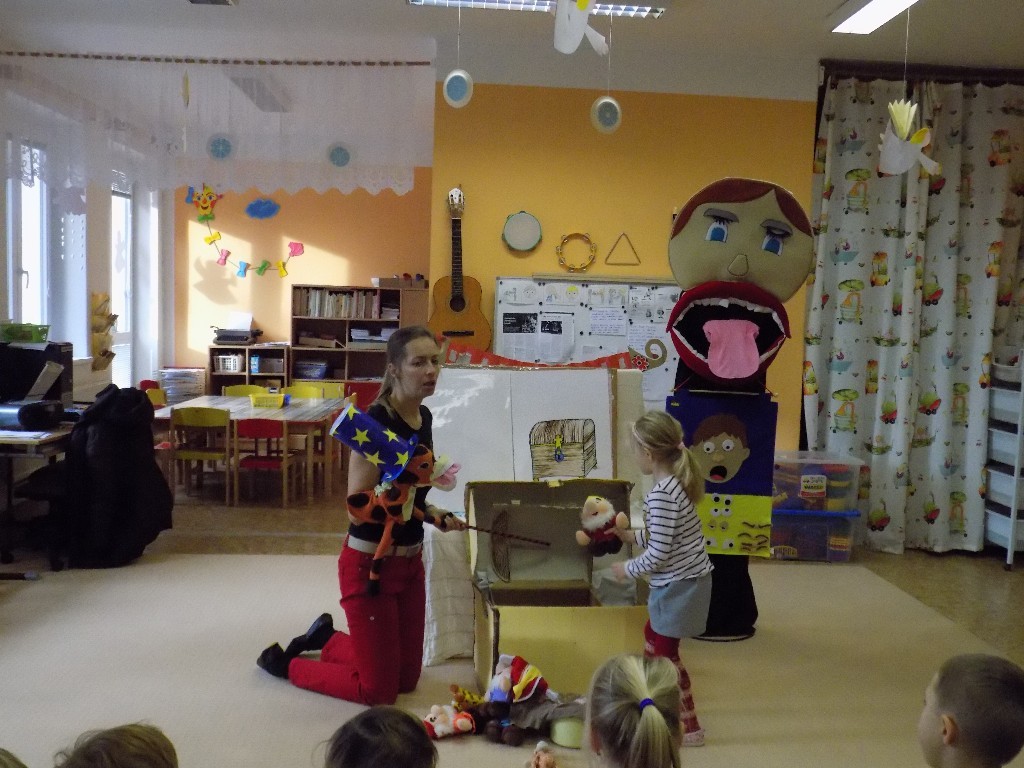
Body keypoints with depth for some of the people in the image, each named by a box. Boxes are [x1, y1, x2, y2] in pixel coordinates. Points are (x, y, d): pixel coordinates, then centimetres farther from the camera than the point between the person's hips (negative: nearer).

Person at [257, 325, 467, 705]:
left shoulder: (423, 417, 2)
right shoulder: (375, 422, -23)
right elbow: (357, 510, -23)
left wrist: (435, 514, 2)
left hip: (409, 560, 8)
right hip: (370, 564, -8)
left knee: (407, 678, 18)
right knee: (380, 690, 4)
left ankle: (327, 639, 39)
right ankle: (286, 663, 24)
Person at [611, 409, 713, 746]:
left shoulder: (660, 495, -25)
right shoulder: (676, 481, 4)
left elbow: (659, 553, -23)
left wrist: (627, 568, -8)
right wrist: (631, 535, 14)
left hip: (679, 584, -10)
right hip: (685, 578, 10)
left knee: (665, 652, 5)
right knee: (652, 637, 24)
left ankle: (690, 727, 18)